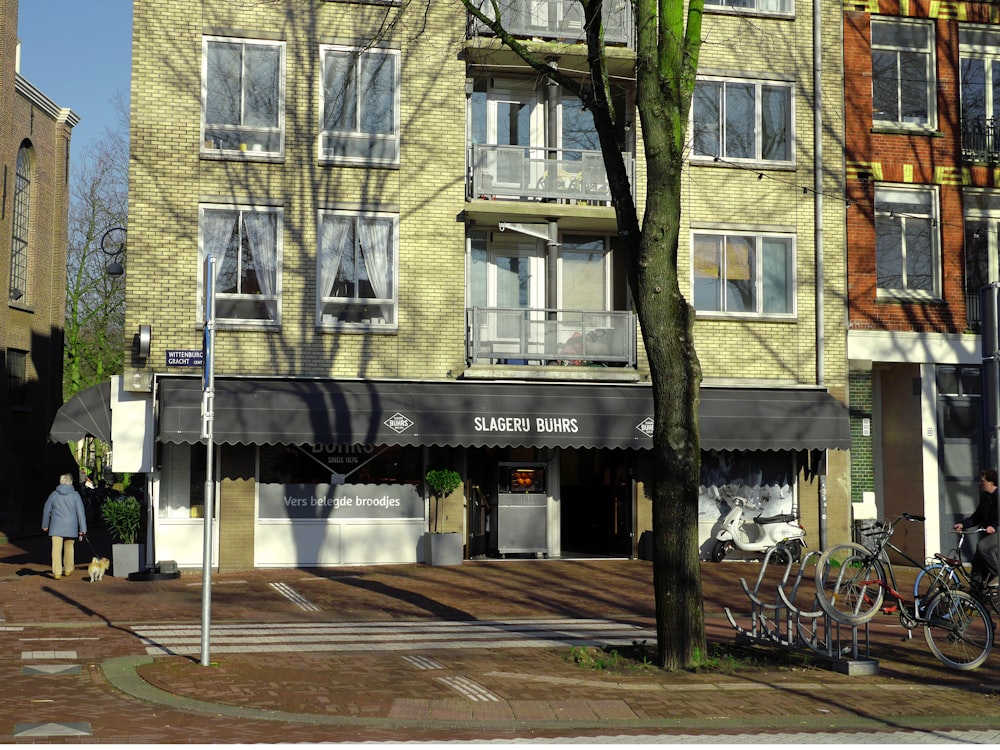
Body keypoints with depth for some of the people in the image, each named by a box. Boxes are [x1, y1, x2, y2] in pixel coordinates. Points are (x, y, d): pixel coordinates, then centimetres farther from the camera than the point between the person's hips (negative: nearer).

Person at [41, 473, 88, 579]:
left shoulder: (54, 494, 2)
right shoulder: (75, 495, -2)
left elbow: (46, 510, 11)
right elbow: (81, 512, -3)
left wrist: (45, 525, 23)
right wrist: (83, 529, 0)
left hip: (56, 527, -1)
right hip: (70, 526, 1)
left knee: (56, 549, -3)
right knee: (69, 548, 16)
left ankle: (56, 572, -11)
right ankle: (68, 570, 28)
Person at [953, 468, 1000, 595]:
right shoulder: (985, 498, 14)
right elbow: (976, 517, 17)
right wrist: (963, 524, 3)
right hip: (988, 533, 8)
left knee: (982, 546, -33)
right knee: (977, 560, 0)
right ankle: (975, 593, 7)